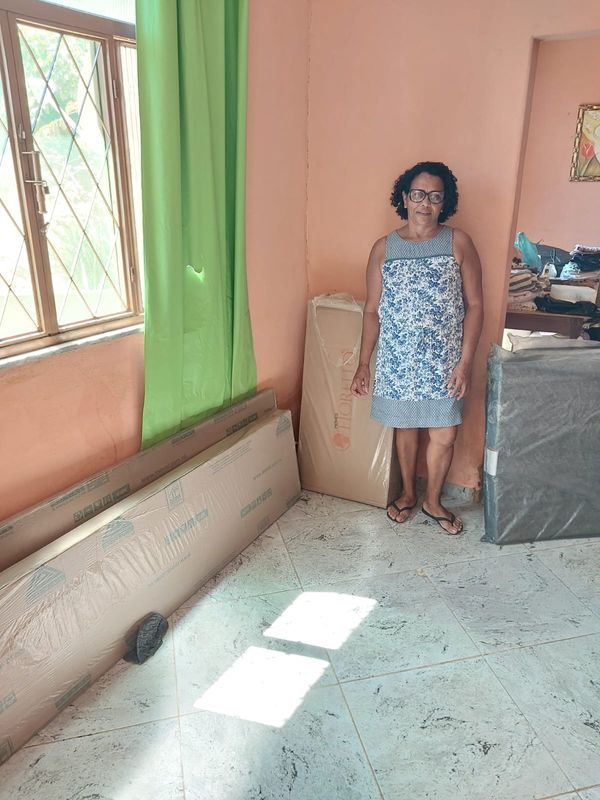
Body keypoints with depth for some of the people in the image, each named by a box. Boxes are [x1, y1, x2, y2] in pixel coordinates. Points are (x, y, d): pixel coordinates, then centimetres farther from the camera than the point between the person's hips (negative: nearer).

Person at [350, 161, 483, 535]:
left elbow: (474, 305, -4)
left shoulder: (459, 243, -4)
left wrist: (465, 361, -11)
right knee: (406, 428, 15)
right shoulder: (384, 248, 0)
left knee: (444, 435, 5)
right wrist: (363, 364, 0)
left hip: (443, 360, -1)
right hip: (397, 360, 1)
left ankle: (433, 500, 30)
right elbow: (372, 310, 3)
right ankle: (408, 493, 38)